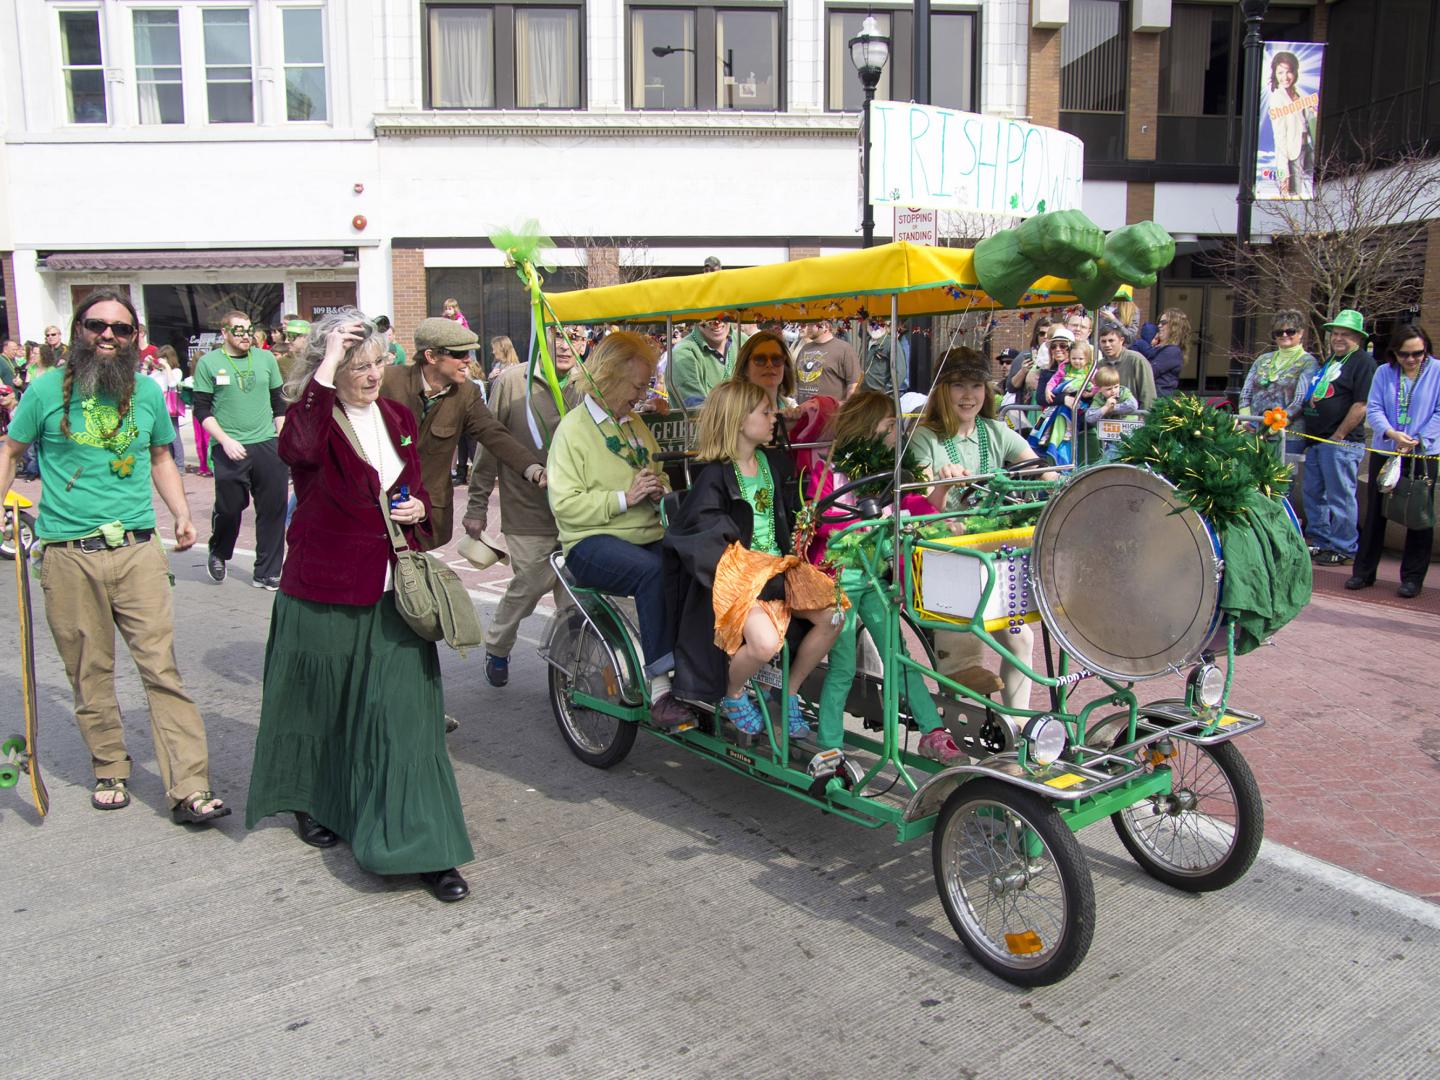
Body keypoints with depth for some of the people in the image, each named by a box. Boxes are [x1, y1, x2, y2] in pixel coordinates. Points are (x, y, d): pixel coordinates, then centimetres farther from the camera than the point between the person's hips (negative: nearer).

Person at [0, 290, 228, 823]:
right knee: (90, 673, 8)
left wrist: (181, 515, 8)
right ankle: (110, 770, 27)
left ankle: (190, 790, -4)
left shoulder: (148, 392, 8)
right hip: (69, 557, -1)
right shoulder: (47, 390, 2)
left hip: (138, 551, 1)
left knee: (163, 669, -4)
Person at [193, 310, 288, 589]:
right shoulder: (208, 363, 1)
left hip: (268, 446, 3)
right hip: (230, 450, -3)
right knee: (229, 508, 3)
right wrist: (225, 440, -11)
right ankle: (218, 555, 34)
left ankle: (267, 572, 13)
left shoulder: (266, 358, 9)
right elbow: (202, 409, -1)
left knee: (273, 509, 2)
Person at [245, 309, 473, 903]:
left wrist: (419, 508, 1)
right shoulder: (312, 417, -9)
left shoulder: (398, 418, 9)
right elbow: (300, 446, -35)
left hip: (392, 590, 4)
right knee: (319, 704, 14)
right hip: (323, 591, -3)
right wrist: (328, 363, -31)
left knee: (403, 712, -2)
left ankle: (422, 846, 0)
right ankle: (310, 804, 41)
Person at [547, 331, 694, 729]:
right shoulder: (574, 428, 0)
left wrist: (661, 490, 7)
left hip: (646, 536, 6)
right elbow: (564, 504, -10)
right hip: (593, 543, -6)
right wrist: (624, 498, -17)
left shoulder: (636, 424, 21)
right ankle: (659, 689, -32)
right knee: (653, 571, -36)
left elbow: (660, 479, 31)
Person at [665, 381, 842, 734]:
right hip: (735, 574, -7)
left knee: (832, 617, -15)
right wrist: (763, 579, -20)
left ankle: (790, 692, 7)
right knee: (766, 642, -30)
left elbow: (792, 517, 20)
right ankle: (732, 697, 4)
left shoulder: (776, 463, 12)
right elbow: (705, 542, -15)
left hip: (778, 565, 7)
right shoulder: (713, 476, -10)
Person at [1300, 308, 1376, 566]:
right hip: (1316, 440, 9)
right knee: (1313, 493, 14)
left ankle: (1343, 549, 5)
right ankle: (1320, 542, 26)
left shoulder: (1364, 362, -8)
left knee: (1340, 497, -3)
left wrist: (1338, 436, -16)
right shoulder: (1328, 361, 19)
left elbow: (1361, 405, -16)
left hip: (1342, 442, -9)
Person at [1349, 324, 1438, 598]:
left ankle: (1412, 577, 12)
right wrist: (1391, 434, -20)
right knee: (1375, 513, 8)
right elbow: (1373, 409, -4)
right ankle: (1364, 572, 16)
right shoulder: (1384, 373, 3)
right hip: (1383, 452, 2)